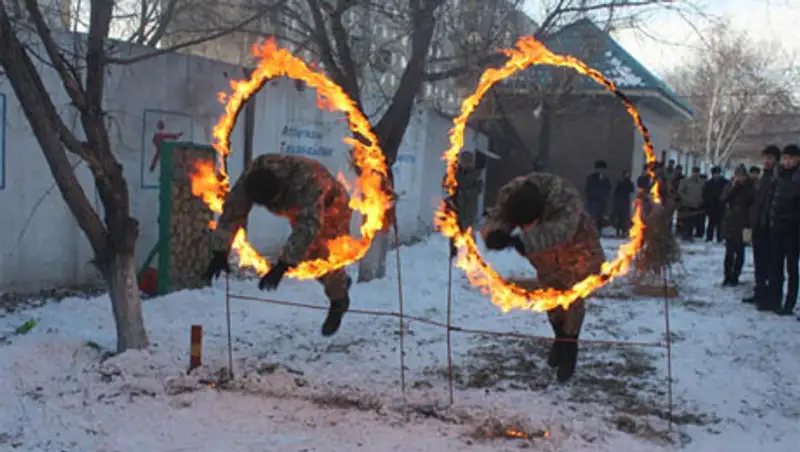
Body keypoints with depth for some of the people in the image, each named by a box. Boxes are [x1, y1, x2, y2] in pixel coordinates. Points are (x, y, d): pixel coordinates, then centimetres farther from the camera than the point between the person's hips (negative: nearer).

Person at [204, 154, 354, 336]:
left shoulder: (307, 181, -46)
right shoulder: (252, 174, -30)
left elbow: (308, 226, -50)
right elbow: (233, 210, -26)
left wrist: (283, 266, -56)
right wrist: (220, 251, -31)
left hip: (331, 207, -5)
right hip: (300, 209, 6)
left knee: (326, 257, -11)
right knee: (309, 254, 6)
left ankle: (339, 302, 17)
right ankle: (340, 282, 36)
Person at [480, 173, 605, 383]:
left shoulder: (566, 197, -45)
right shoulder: (510, 194, -32)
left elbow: (560, 230, -60)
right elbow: (493, 223, -38)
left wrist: (526, 241, -74)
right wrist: (495, 235, -62)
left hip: (576, 245, -4)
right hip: (542, 246, 4)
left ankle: (569, 349, 13)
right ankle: (560, 338, 34)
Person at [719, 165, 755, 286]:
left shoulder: (750, 186, -2)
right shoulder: (729, 186, 4)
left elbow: (752, 202, -3)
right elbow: (722, 200, -8)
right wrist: (732, 187, -12)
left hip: (743, 223, -1)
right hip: (730, 223, 1)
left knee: (739, 252, 1)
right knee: (729, 251, 2)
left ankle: (735, 276, 10)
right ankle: (727, 276, 11)